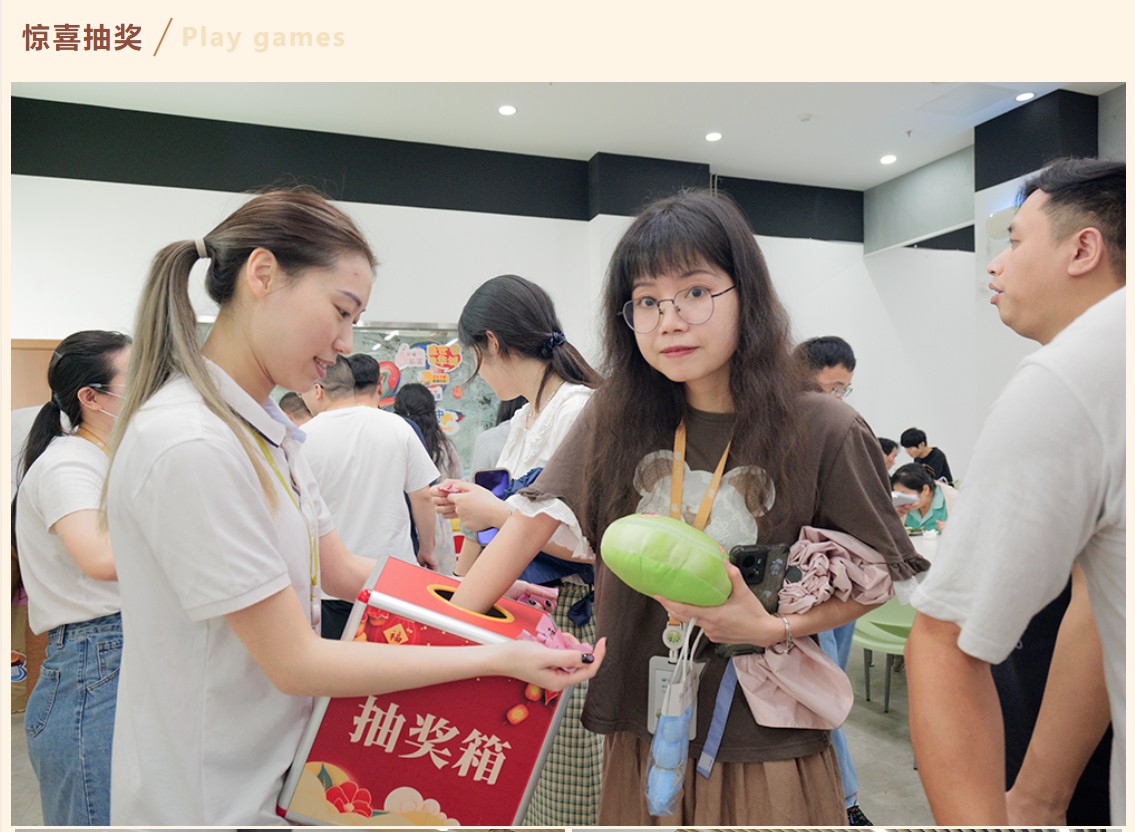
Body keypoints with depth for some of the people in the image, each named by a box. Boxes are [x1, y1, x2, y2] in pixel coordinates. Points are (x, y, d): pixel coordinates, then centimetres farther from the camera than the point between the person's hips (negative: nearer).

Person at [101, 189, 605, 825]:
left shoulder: (268, 428, 3)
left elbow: (341, 569, 5)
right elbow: (296, 663, -24)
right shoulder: (190, 447, -27)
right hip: (209, 801, -8)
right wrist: (499, 659, -23)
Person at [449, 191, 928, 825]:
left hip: (766, 748, -2)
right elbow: (537, 521, -6)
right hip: (638, 735, 3)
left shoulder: (824, 432, -13)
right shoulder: (616, 419, -3)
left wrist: (776, 629, -18)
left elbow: (879, 574, -3)